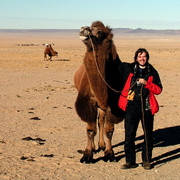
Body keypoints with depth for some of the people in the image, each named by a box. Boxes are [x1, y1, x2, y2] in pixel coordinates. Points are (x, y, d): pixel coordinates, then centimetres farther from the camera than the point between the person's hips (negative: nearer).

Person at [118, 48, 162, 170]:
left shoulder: (152, 72, 8)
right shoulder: (128, 68, 9)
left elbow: (159, 90, 2)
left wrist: (146, 83, -9)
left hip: (147, 107, 0)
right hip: (131, 106, 0)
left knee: (148, 136, 6)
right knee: (129, 135, 0)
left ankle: (146, 160, 20)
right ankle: (130, 161, 12)